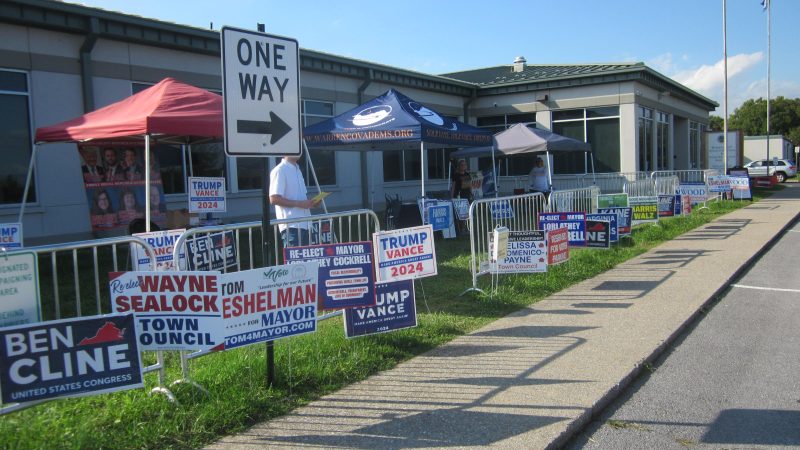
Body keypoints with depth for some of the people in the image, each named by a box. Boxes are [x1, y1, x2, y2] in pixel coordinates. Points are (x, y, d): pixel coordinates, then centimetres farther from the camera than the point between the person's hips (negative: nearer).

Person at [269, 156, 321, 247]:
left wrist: (310, 202, 4)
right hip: (291, 226, -8)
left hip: (305, 224, 8)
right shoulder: (279, 170, -10)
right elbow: (274, 199, -17)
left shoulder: (297, 170, 17)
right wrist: (299, 203, -19)